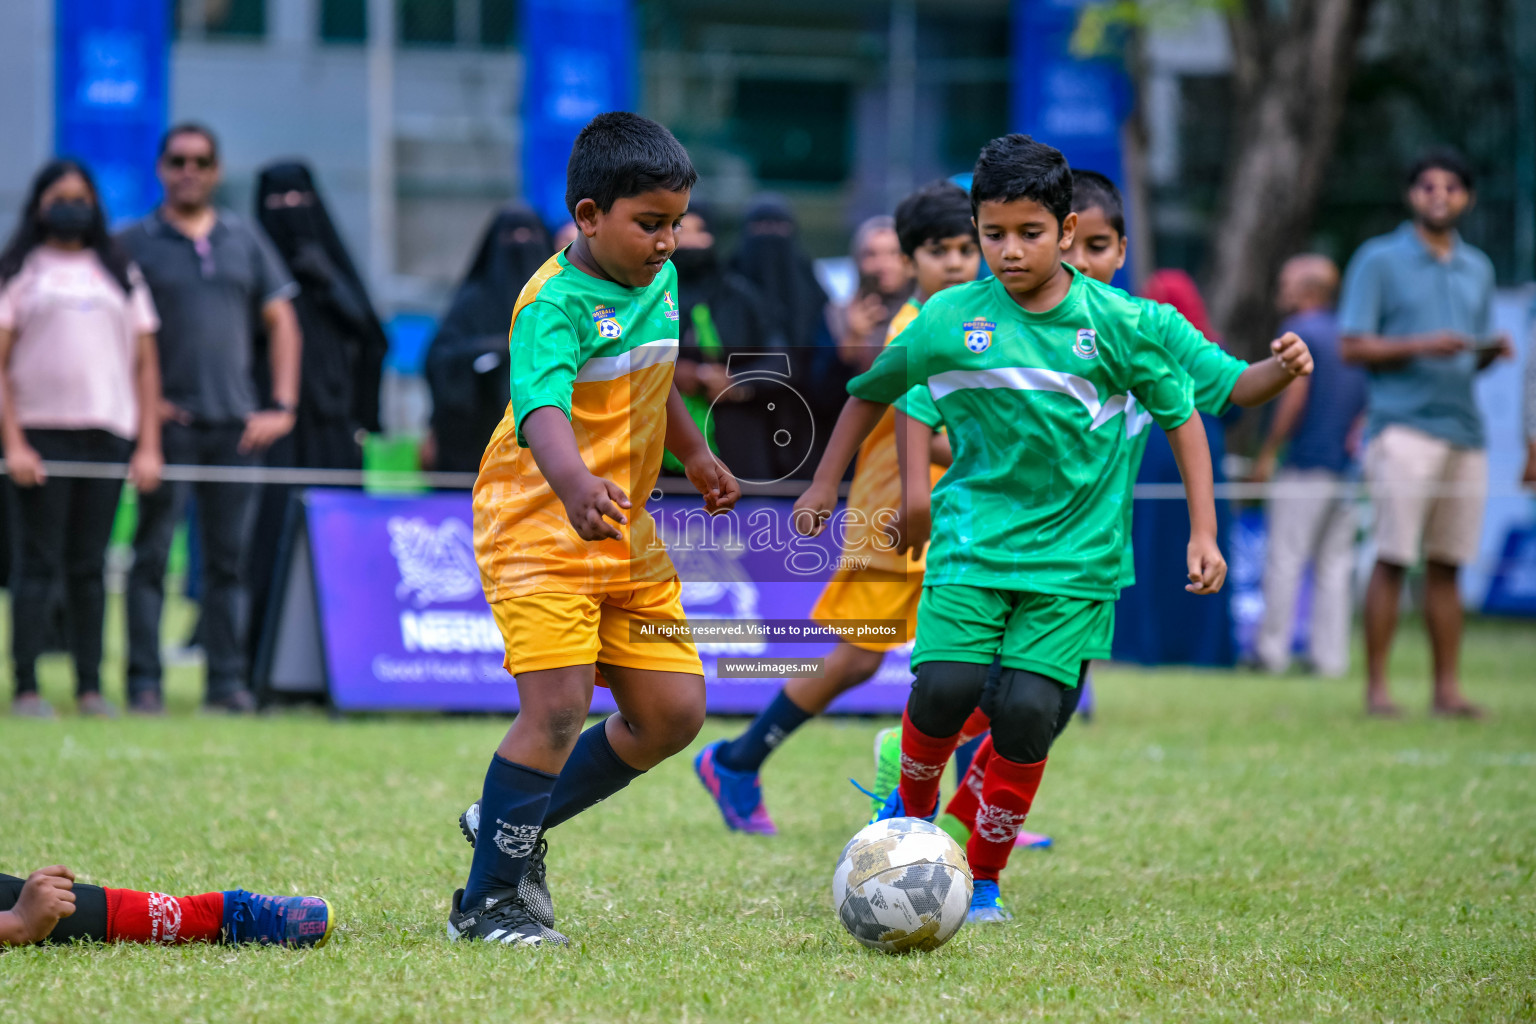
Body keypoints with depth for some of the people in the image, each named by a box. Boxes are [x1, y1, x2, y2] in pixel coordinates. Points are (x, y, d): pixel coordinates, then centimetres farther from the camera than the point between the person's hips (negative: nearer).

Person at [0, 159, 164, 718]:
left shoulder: (121, 274, 18)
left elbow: (145, 362, 15)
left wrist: (149, 446, 6)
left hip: (107, 434, 3)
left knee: (90, 565, 3)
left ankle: (90, 687, 4)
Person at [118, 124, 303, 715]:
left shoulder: (245, 240, 13)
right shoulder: (135, 244, 4)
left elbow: (281, 323, 14)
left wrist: (283, 406, 5)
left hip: (236, 423, 3)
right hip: (169, 420, -3)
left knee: (230, 556, 4)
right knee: (151, 556, -4)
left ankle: (227, 681, 8)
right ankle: (144, 682, -1)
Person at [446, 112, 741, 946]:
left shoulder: (660, 281, 6)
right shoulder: (556, 301, -21)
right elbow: (542, 408, -39)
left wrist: (694, 455, 38)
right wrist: (575, 485, -57)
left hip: (626, 534, 8)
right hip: (539, 527, -8)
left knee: (672, 712, 6)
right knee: (558, 706, -20)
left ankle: (515, 824, 25)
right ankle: (488, 902, -6)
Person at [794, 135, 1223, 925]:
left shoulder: (1116, 323, -3)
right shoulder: (951, 319, -1)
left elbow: (1181, 415, 7)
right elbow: (873, 391, 17)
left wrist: (1203, 532, 3)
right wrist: (825, 484, 20)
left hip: (1073, 554, -1)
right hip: (973, 538, 1)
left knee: (1027, 710, -11)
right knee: (946, 685, -17)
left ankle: (984, 876, 9)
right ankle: (914, 808, 16)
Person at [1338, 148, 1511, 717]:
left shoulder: (1478, 269, 19)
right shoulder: (1379, 261, 2)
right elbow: (1351, 347, -3)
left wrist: (1491, 351, 1)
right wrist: (1422, 346, -16)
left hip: (1463, 429, 5)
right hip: (1403, 427, -5)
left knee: (1447, 564, 4)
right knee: (1393, 559, -10)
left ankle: (1447, 690, 6)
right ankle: (1376, 687, -8)